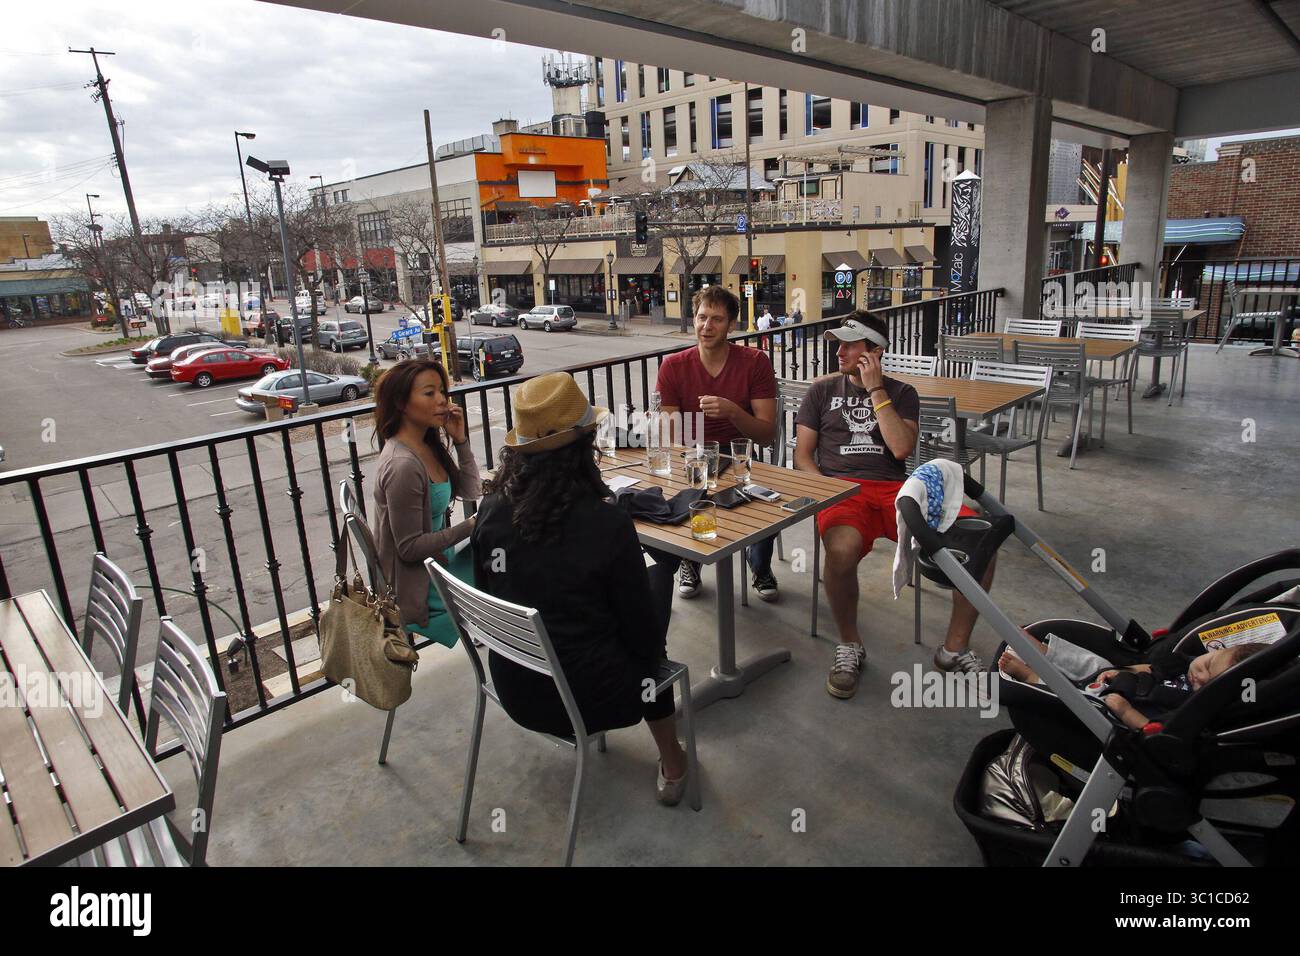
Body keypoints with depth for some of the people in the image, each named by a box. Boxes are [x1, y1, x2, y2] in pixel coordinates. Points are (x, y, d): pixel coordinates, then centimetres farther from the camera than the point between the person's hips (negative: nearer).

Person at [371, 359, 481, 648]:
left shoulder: (428, 445, -1)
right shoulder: (403, 466, -27)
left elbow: (470, 491, 5)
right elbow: (409, 547, -23)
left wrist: (460, 440, -7)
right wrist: (470, 526, -19)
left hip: (438, 561, 8)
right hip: (418, 585, -8)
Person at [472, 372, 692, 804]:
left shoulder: (492, 510, -13)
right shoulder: (606, 523, -25)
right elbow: (643, 634, -14)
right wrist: (656, 639, 10)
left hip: (513, 691, 4)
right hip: (586, 699, -4)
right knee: (652, 642, 27)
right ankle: (671, 764, 39)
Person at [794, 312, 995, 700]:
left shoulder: (901, 392, 14)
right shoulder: (823, 390, 14)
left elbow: (901, 448, -4)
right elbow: (802, 456, 10)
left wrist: (876, 390, -4)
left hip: (895, 489, 2)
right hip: (841, 489, -2)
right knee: (842, 548, -39)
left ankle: (955, 649, -3)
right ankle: (849, 646, -10)